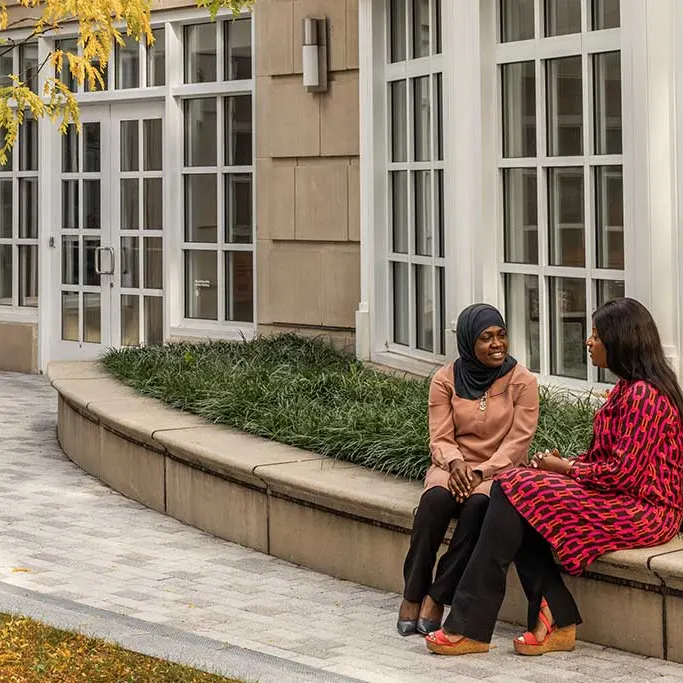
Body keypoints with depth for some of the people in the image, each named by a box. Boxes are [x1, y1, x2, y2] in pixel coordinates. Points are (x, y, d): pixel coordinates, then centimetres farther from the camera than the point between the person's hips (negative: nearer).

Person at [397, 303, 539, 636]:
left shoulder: (522, 381, -2)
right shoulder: (446, 379, 3)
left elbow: (519, 440, -9)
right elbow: (440, 438, 0)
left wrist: (481, 472, -21)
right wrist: (455, 463, -23)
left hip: (500, 470, -1)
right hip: (454, 466, 2)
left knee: (478, 504, -36)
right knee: (435, 499, -34)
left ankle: (437, 597, -28)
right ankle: (412, 594, -24)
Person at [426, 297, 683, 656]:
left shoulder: (642, 394, -16)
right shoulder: (628, 388, 17)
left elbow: (624, 472, -21)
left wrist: (567, 468, -8)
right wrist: (566, 463, 3)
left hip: (640, 511, -10)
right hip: (618, 499, 10)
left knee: (517, 491, -17)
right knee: (513, 495, -7)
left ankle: (471, 627, -15)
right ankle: (557, 620, -12)